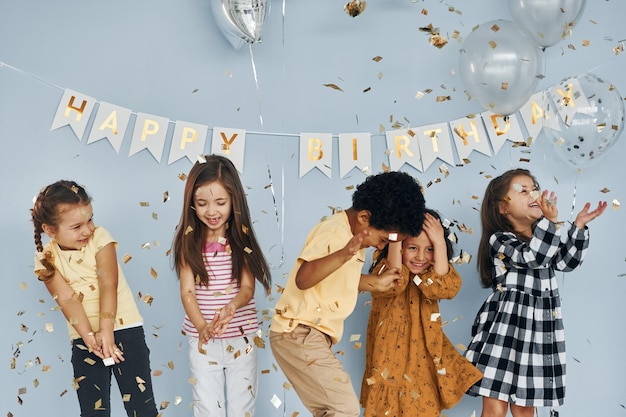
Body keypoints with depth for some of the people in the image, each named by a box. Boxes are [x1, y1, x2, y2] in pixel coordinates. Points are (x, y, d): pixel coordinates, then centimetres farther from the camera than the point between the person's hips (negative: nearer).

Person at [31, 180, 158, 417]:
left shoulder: (100, 237, -5)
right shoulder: (47, 259, -1)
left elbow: (108, 285, -14)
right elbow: (66, 299, -13)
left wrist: (106, 329, -25)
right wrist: (89, 336, -26)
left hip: (124, 329, -2)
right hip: (84, 338, 2)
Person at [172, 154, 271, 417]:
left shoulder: (241, 239, -4)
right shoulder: (190, 242, -4)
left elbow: (247, 287, -10)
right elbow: (187, 291, -11)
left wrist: (231, 307, -33)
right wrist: (202, 327, -30)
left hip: (241, 339, 0)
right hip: (202, 342, 0)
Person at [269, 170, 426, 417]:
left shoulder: (352, 234, 10)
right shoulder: (334, 231, -19)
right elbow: (303, 279, -34)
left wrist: (375, 283, 16)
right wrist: (343, 255, -46)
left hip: (312, 335, 10)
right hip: (299, 333, -10)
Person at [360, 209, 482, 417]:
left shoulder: (433, 275, 0)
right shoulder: (386, 269, -10)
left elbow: (445, 288, -21)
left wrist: (440, 243, -26)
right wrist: (396, 237, -35)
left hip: (423, 363, 3)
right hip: (391, 359, -3)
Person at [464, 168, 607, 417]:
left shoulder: (545, 235, 13)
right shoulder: (500, 239, -10)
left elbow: (567, 262, 5)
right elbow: (534, 257, -24)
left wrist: (579, 226, 0)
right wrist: (550, 221, -25)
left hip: (539, 330, 6)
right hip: (505, 327, -6)